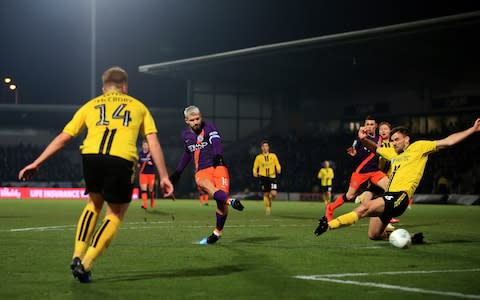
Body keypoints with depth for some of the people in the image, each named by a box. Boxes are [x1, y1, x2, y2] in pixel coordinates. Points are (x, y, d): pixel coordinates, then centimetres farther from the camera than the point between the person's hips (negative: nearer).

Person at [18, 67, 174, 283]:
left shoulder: (91, 105, 28)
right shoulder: (138, 106, 26)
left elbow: (62, 138, 24)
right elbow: (153, 143, 15)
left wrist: (36, 164, 28)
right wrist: (164, 177, 14)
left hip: (91, 156, 2)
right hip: (122, 160, -2)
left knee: (94, 202, 29)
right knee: (116, 214, 16)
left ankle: (77, 257, 18)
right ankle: (85, 265, 4)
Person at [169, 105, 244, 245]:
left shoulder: (208, 127, -1)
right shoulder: (185, 135, 14)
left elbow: (216, 141, -19)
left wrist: (217, 155, -39)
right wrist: (178, 172, 33)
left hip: (218, 166, -3)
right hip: (201, 171, 3)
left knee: (221, 202, -15)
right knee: (205, 184, -35)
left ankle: (218, 232, 1)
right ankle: (230, 201, -53)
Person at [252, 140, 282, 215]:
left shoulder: (273, 156, 8)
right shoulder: (258, 157, 7)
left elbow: (277, 165, 10)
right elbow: (255, 167, 12)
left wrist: (278, 169, -10)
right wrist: (255, 173, -7)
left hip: (272, 177, 0)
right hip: (263, 177, 0)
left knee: (273, 194, -13)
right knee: (266, 194, -4)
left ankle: (270, 200, 21)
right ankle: (267, 208, 12)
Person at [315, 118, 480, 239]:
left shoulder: (419, 147, 8)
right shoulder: (394, 154, 27)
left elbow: (447, 141, 6)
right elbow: (376, 149, 39)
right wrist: (364, 140, 17)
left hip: (400, 196, -9)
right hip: (389, 195, 9)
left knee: (364, 208, -27)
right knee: (374, 235, 6)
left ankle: (329, 224, -36)